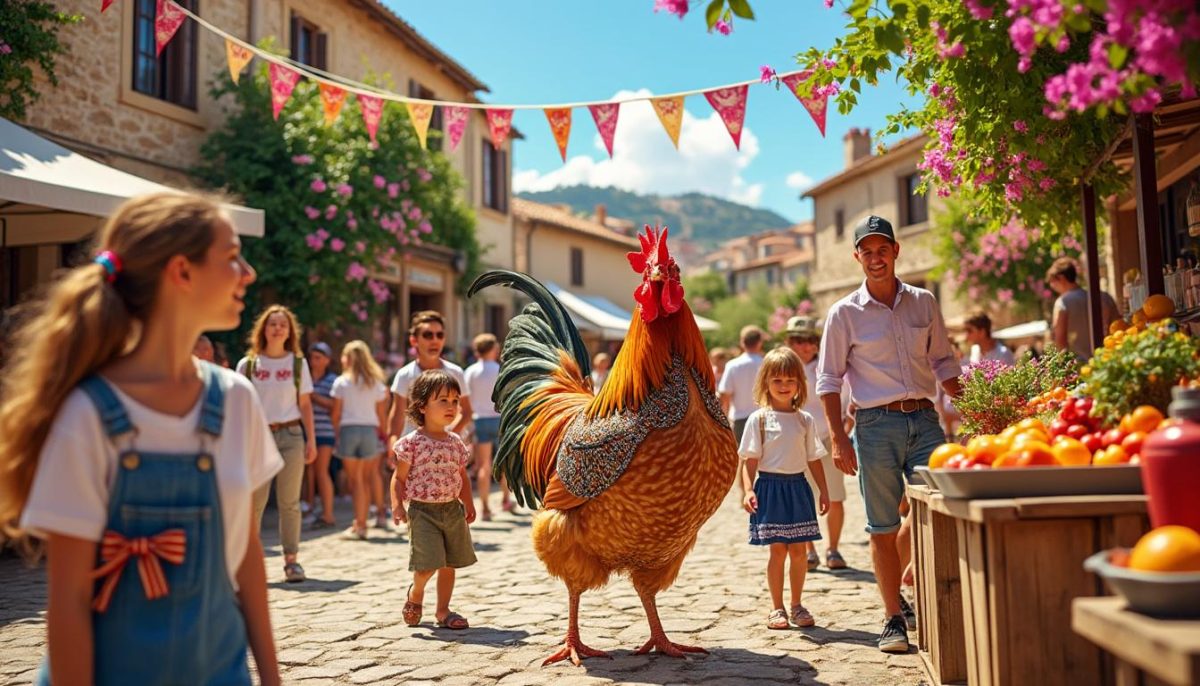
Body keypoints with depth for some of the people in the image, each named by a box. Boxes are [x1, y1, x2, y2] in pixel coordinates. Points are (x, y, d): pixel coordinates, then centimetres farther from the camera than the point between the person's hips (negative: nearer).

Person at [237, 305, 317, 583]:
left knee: (289, 502, 2)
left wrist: (311, 441, 2)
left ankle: (291, 559, 9)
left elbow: (305, 405, 8)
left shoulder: (298, 363, 8)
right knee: (255, 502, -3)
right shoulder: (247, 364, 6)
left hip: (291, 435, 1)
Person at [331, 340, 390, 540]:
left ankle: (359, 525, -2)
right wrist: (382, 435, 15)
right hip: (370, 430, 2)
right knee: (365, 479, 9)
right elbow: (382, 415, 6)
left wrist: (337, 433, 11)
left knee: (356, 480, 0)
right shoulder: (376, 383, 7)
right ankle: (361, 522, 10)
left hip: (348, 429, -2)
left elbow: (336, 414, -1)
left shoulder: (341, 382, 0)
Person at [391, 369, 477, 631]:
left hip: (453, 509, 5)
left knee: (449, 564, 11)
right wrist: (397, 505, -16)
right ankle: (415, 592, 22)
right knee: (429, 564, -10)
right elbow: (399, 478, -6)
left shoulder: (456, 443, 6)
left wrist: (469, 505, 11)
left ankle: (443, 611, 25)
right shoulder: (412, 442, -10)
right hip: (423, 511, -5)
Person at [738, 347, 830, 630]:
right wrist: (748, 490, -16)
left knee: (798, 550, 6)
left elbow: (814, 459, 11)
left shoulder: (805, 420, 7)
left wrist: (823, 490, 8)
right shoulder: (759, 418, -3)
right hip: (770, 486, -3)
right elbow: (750, 460, -5)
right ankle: (777, 608, 12)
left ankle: (796, 605, 21)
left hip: (798, 486, 3)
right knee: (777, 550, 0)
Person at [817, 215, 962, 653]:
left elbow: (943, 363, 16)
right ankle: (894, 617, 15)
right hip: (876, 424, -3)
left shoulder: (924, 302, 9)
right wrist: (838, 439, -8)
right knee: (883, 527, 3)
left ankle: (894, 580, 20)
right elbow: (829, 381, -1)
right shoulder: (845, 313, 0)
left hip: (925, 420, 3)